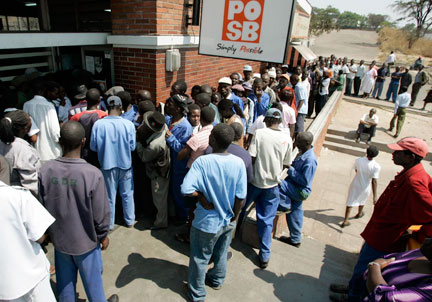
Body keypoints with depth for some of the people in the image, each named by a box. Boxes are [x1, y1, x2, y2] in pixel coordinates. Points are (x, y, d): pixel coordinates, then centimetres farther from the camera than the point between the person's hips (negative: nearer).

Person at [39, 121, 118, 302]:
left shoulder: (45, 171, -16)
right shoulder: (92, 174, -27)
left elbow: (43, 207, -2)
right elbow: (101, 213, -18)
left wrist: (51, 230, 15)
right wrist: (103, 235, 0)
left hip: (58, 238, 4)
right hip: (85, 240, -3)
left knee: (64, 281, 25)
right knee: (92, 280, 20)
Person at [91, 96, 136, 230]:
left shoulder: (98, 124, -15)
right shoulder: (128, 124, -16)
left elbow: (93, 146, -5)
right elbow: (132, 146, -8)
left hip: (107, 164, 0)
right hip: (125, 164, 0)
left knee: (109, 196, 16)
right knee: (127, 194, 17)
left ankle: (109, 224, 31)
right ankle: (130, 221, 32)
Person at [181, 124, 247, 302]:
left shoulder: (202, 162, -25)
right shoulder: (238, 163, -16)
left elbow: (186, 189, -34)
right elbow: (240, 197, -10)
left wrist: (203, 198, -15)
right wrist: (234, 217, 5)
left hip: (207, 222, -4)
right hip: (228, 220, 4)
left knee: (200, 258, 19)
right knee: (221, 254, 28)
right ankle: (217, 280, 53)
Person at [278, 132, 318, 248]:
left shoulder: (310, 160, -26)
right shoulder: (303, 153, 3)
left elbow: (305, 181, -27)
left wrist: (291, 170, -20)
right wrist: (290, 166, 0)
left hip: (301, 191, -9)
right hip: (297, 189, 9)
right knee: (295, 212, 19)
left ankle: (285, 206, 0)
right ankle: (295, 239, 36)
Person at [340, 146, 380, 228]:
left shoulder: (358, 160, -18)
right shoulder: (376, 166, -25)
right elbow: (374, 181, -26)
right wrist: (374, 196, -22)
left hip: (355, 185, 1)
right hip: (365, 188, -1)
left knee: (350, 202, 12)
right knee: (362, 201, 28)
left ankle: (345, 221, 15)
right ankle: (359, 213, 55)